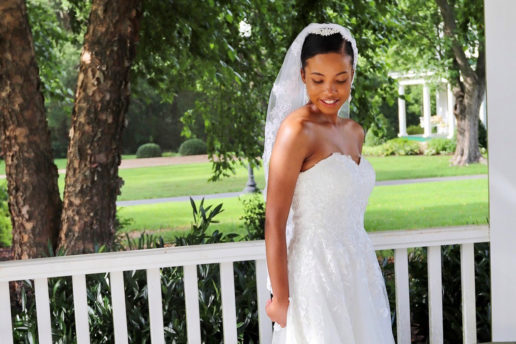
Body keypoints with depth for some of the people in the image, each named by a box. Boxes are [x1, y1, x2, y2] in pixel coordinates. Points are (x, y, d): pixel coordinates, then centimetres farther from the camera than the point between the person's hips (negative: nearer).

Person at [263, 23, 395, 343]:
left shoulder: (355, 132, 9)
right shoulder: (297, 130, -14)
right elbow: (275, 223, -16)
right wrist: (280, 297, -15)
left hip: (360, 272, 7)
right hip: (318, 274, -7)